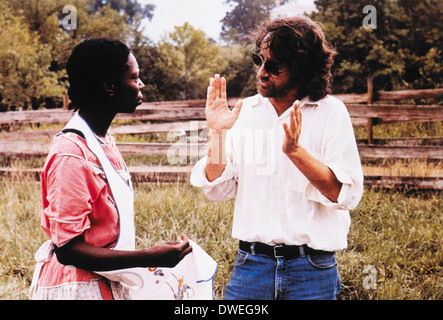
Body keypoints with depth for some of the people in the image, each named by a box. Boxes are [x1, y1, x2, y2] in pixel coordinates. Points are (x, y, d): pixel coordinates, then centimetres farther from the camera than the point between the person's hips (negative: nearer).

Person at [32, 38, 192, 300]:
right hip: (79, 287, -9)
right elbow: (68, 249, -24)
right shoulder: (71, 155, -22)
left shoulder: (105, 141, 8)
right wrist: (148, 258, -29)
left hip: (109, 282, 9)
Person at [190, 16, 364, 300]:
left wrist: (295, 151, -24)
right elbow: (218, 190, 1)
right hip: (251, 263, 3)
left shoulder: (330, 113, -5)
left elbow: (348, 195, -14)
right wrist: (217, 133, -11)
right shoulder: (243, 112, 4)